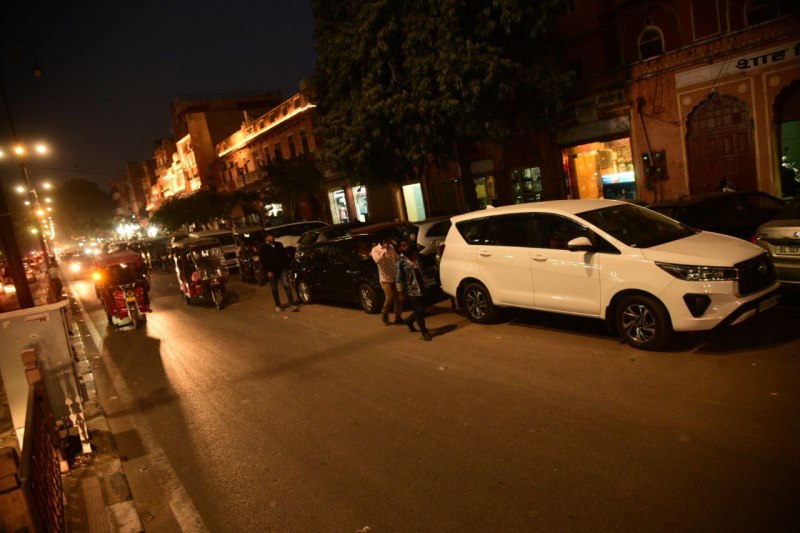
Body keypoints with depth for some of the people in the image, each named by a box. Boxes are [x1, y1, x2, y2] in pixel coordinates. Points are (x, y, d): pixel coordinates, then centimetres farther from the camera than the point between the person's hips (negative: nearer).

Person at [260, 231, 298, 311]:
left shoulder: (279, 245, 9)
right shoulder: (263, 248, -2)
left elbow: (285, 256, 15)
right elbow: (263, 261, -7)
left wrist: (286, 266, 7)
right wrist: (268, 271, -15)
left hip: (281, 269, 2)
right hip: (272, 271, -2)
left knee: (286, 286, -9)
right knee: (274, 289, 8)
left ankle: (292, 303, -10)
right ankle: (277, 305, 20)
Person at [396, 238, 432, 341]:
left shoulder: (415, 255, 9)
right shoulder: (400, 261, -10)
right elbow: (399, 278, -10)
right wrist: (400, 292, -13)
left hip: (421, 287, 7)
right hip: (412, 290, -7)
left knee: (421, 309, 15)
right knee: (419, 311, -3)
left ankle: (409, 321, 39)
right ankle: (424, 332, 8)